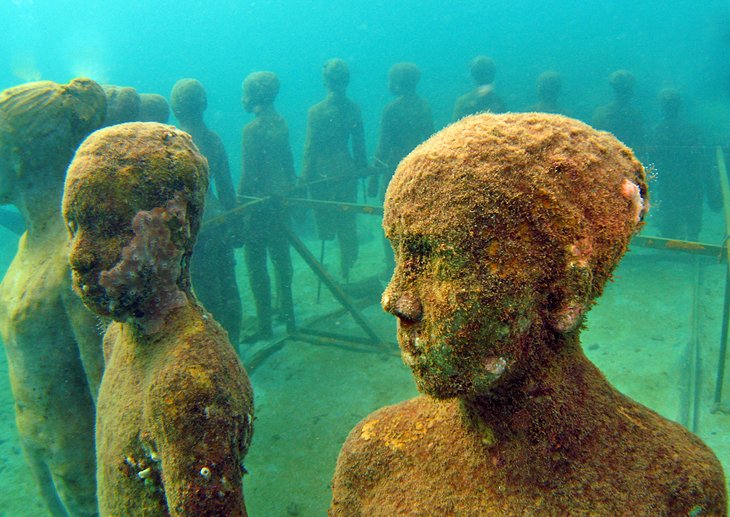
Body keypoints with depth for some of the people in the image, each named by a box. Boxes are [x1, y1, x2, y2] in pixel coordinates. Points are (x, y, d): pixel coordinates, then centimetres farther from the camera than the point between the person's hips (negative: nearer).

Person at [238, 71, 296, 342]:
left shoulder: (252, 129, -17)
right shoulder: (280, 122, 5)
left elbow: (249, 175, -18)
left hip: (259, 201, -8)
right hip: (281, 198, 8)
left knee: (256, 263, 1)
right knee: (281, 256, 19)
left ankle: (265, 326, 6)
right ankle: (286, 313, 32)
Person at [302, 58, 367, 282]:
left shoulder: (316, 111, -14)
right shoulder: (353, 108, -3)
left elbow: (311, 147, -11)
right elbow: (359, 143, 4)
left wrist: (305, 177, -3)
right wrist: (361, 168, 17)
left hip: (323, 173, -5)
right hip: (347, 170, 5)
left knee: (325, 220, 14)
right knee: (347, 221, 14)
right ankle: (347, 267, 22)